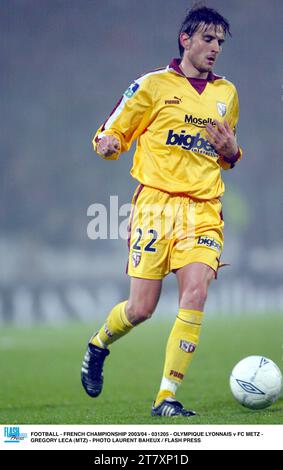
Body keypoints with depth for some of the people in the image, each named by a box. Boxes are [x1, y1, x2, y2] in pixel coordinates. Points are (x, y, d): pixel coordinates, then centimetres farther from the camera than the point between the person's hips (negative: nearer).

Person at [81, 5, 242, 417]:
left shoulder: (226, 94, 15)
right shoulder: (153, 85, 1)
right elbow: (111, 135, 5)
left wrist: (230, 151, 3)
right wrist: (109, 144, -19)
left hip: (204, 209, 3)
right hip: (156, 202, -3)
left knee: (195, 295, -16)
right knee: (141, 309, -5)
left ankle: (167, 398, -12)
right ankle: (98, 344, 30)